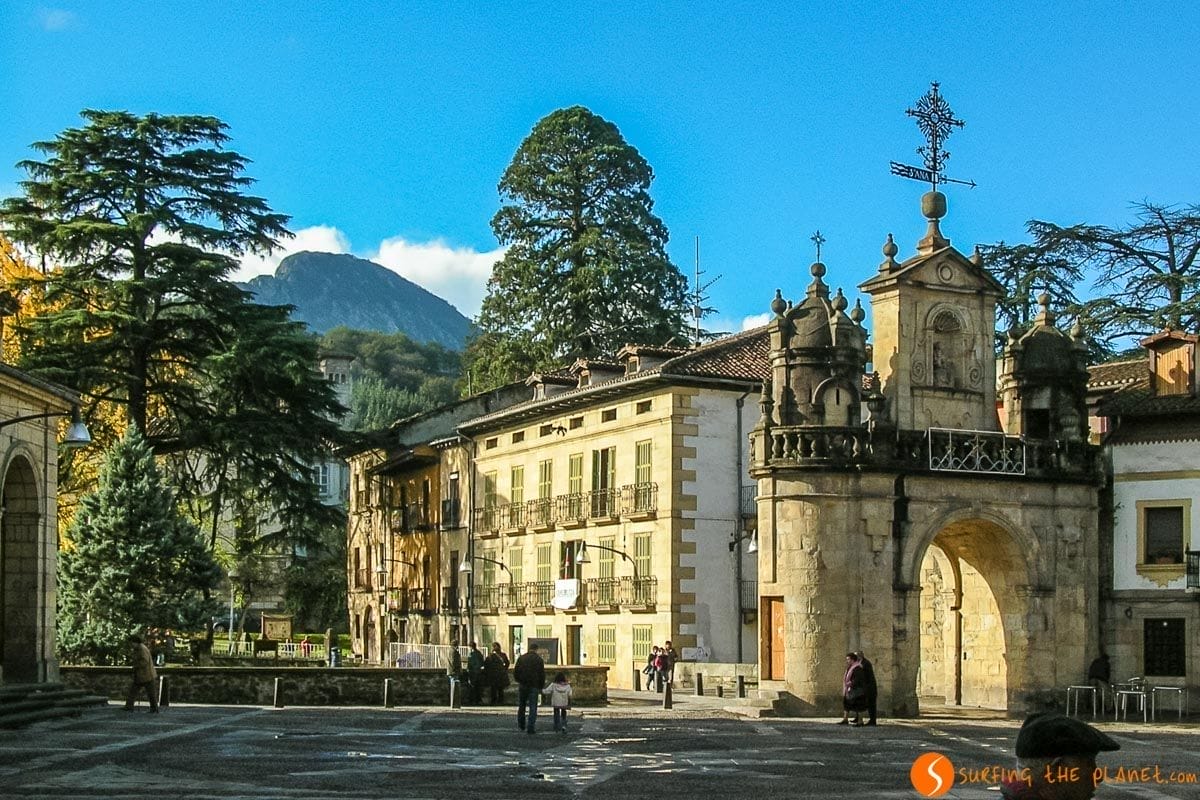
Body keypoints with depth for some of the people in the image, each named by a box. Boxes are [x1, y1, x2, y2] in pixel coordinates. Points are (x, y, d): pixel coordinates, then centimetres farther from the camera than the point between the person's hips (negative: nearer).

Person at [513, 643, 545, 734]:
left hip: (522, 685, 2)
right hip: (534, 686, -2)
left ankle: (521, 725, 25)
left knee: (521, 705, 18)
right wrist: (541, 687, 8)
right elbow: (542, 675, -1)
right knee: (533, 707, 1)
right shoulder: (539, 659, -1)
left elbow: (515, 672, 3)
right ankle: (530, 728, -5)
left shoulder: (521, 658, 3)